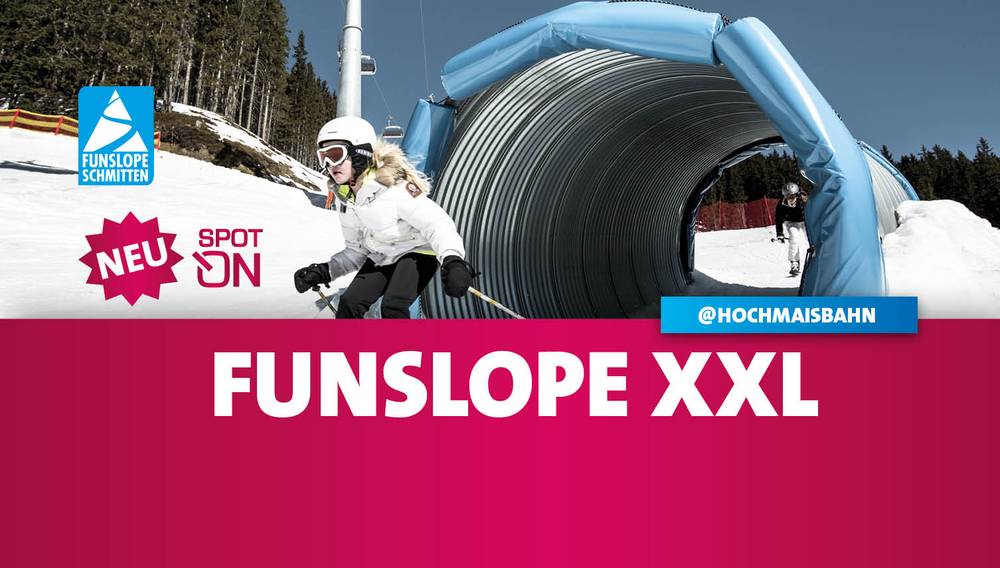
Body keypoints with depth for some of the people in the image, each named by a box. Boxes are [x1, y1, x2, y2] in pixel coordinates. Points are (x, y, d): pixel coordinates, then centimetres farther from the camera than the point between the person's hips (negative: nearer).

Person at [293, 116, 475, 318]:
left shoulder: (392, 188, -27)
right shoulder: (343, 198, -3)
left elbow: (437, 223, -33)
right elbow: (356, 250, 8)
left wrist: (453, 260, -50)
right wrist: (324, 271, -6)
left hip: (417, 252, -7)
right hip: (381, 258, 7)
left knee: (392, 306, -27)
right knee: (349, 303, -7)